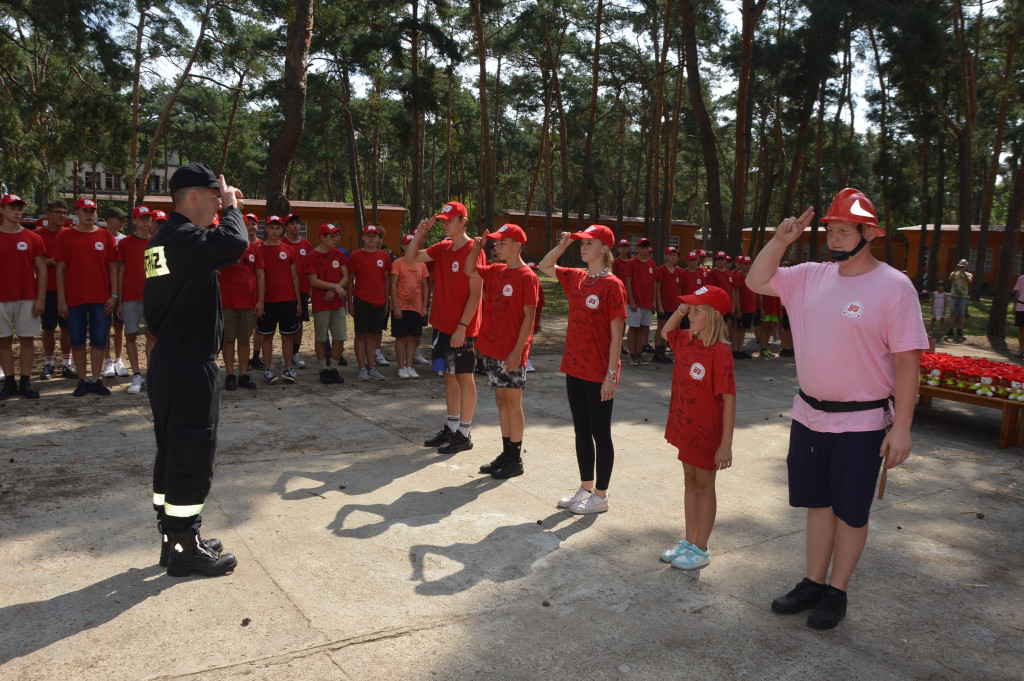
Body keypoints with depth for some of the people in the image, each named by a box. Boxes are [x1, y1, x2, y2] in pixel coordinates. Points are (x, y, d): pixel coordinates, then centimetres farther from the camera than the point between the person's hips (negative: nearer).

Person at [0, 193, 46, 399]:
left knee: (27, 340, 2)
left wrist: (41, 298, -3)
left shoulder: (33, 238, 5)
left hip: (28, 298, 0)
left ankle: (25, 382, 10)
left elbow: (41, 270, 4)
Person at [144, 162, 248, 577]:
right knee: (192, 454, -2)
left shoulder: (164, 238, 14)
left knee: (172, 451, 16)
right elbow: (234, 244, -32)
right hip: (190, 364, -11)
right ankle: (186, 551, 9)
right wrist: (232, 206, -16)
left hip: (168, 357, 11)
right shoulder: (183, 237, -18)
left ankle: (173, 539, 28)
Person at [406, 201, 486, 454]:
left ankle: (464, 434, 9)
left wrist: (462, 326, -19)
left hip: (462, 329, -8)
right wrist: (419, 233, 0)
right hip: (442, 324, 8)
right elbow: (410, 258, 13)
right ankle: (451, 427, 24)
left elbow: (475, 293, -16)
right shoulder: (442, 248, 10)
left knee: (464, 376, 1)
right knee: (449, 375, 14)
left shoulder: (473, 250, -13)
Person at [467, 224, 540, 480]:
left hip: (511, 353, -7)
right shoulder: (496, 271, 10)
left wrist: (517, 351, -19)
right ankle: (506, 454, 23)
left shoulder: (527, 277, -12)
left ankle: (515, 460, 11)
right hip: (492, 348, 8)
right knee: (501, 401, 13)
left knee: (513, 403, 0)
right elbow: (469, 271, 20)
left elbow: (529, 316, -15)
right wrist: (477, 247, 4)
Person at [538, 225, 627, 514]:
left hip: (599, 373, -7)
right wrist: (562, 245, 5)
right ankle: (586, 488, 29)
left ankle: (600, 496, 17)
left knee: (600, 434, 5)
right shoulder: (576, 278, 7)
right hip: (575, 368, 7)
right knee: (581, 431, 15)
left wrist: (611, 374, -16)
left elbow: (616, 335, -14)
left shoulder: (612, 285, -13)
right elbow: (545, 266, 22)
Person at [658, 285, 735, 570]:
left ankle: (701, 550, 21)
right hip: (685, 427, 7)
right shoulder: (686, 340, 1)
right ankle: (689, 542, 31)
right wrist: (678, 312, 3)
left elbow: (729, 399, -23)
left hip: (707, 430, -7)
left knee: (704, 486, 7)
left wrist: (726, 444, -24)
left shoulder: (720, 352, -22)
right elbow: (666, 332, 24)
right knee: (690, 483, 17)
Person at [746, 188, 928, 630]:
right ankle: (813, 583, 32)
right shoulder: (811, 277, 4)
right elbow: (756, 281, 8)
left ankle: (836, 592, 26)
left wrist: (901, 427, -15)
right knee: (817, 502, 17)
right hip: (809, 414, 5)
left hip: (861, 423, -5)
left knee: (850, 511, 9)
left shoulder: (894, 286, -12)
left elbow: (907, 362, -13)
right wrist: (781, 239, -5)